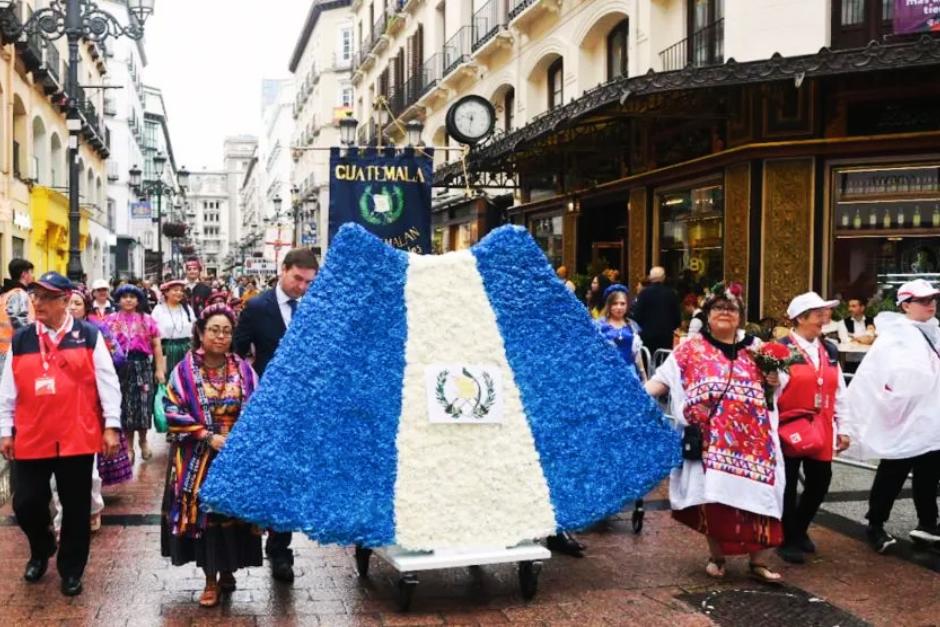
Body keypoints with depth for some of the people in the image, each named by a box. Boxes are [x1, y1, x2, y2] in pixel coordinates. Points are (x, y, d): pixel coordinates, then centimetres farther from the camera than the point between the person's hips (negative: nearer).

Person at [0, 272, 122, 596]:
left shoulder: (89, 336, -2)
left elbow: (107, 382, -2)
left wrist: (111, 425, -5)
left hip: (77, 438, -2)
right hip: (31, 439, 2)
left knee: (75, 507, 7)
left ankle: (71, 570, 25)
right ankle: (41, 549, 36)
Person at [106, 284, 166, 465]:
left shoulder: (147, 320, 6)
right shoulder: (111, 320, 6)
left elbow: (156, 346, 6)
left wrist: (159, 369, 0)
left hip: (142, 365, 0)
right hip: (120, 366, 0)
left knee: (143, 404, 0)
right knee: (124, 406, 3)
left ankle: (143, 440, 24)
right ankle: (129, 446, 13)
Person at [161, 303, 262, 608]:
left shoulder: (244, 370, 3)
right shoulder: (185, 369, -5)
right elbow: (173, 411, -9)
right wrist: (208, 436, -15)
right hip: (199, 458, -2)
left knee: (233, 513, 6)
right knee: (204, 514, 0)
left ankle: (228, 571, 24)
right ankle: (211, 579, 14)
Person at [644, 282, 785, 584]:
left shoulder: (754, 347, 14)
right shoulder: (691, 348, 4)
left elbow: (771, 384, 26)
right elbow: (662, 379, -3)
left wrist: (773, 380, 3)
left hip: (753, 439, 3)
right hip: (711, 440, -2)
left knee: (756, 493, 0)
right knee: (714, 494, 1)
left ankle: (759, 561, 14)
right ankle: (717, 555, 22)